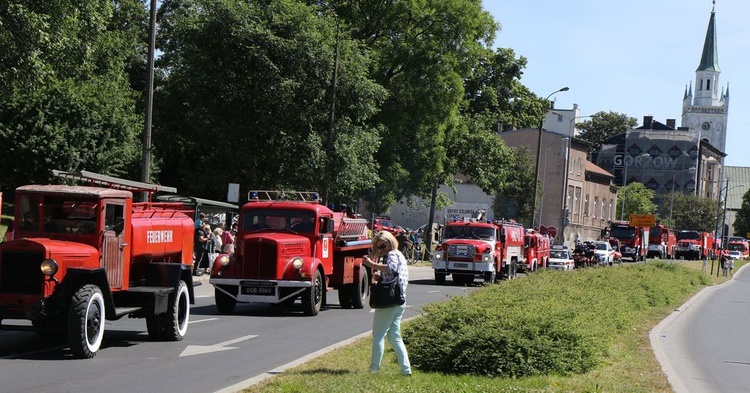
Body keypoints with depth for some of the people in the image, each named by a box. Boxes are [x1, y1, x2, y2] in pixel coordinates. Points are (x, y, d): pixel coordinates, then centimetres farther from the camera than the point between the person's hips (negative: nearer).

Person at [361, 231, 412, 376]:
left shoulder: (392, 255, -9)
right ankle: (406, 369, 9)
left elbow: (391, 268, -32)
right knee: (394, 337, 13)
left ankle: (374, 369, -5)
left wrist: (372, 264, -28)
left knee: (378, 335, -4)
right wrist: (378, 276, 3)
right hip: (399, 303, 10)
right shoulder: (399, 255, 21)